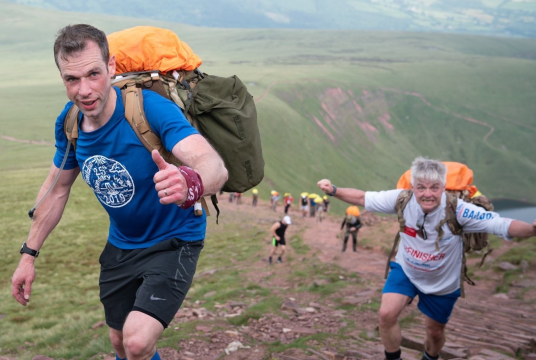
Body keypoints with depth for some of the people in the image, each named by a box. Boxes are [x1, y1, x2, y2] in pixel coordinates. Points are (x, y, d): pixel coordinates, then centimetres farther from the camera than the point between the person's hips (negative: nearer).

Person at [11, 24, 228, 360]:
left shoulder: (151, 109, -30)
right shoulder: (69, 121, -10)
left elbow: (215, 165, -45)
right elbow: (58, 187, 7)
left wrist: (191, 183, -69)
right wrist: (29, 253, 6)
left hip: (173, 241, -6)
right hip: (121, 244, 6)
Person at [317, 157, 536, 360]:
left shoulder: (457, 210, -34)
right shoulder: (402, 199, -26)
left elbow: (503, 225, -41)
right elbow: (362, 198, -15)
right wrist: (333, 191, -31)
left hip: (442, 282, -1)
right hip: (405, 270, 1)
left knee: (435, 331, 16)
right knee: (387, 314, -17)